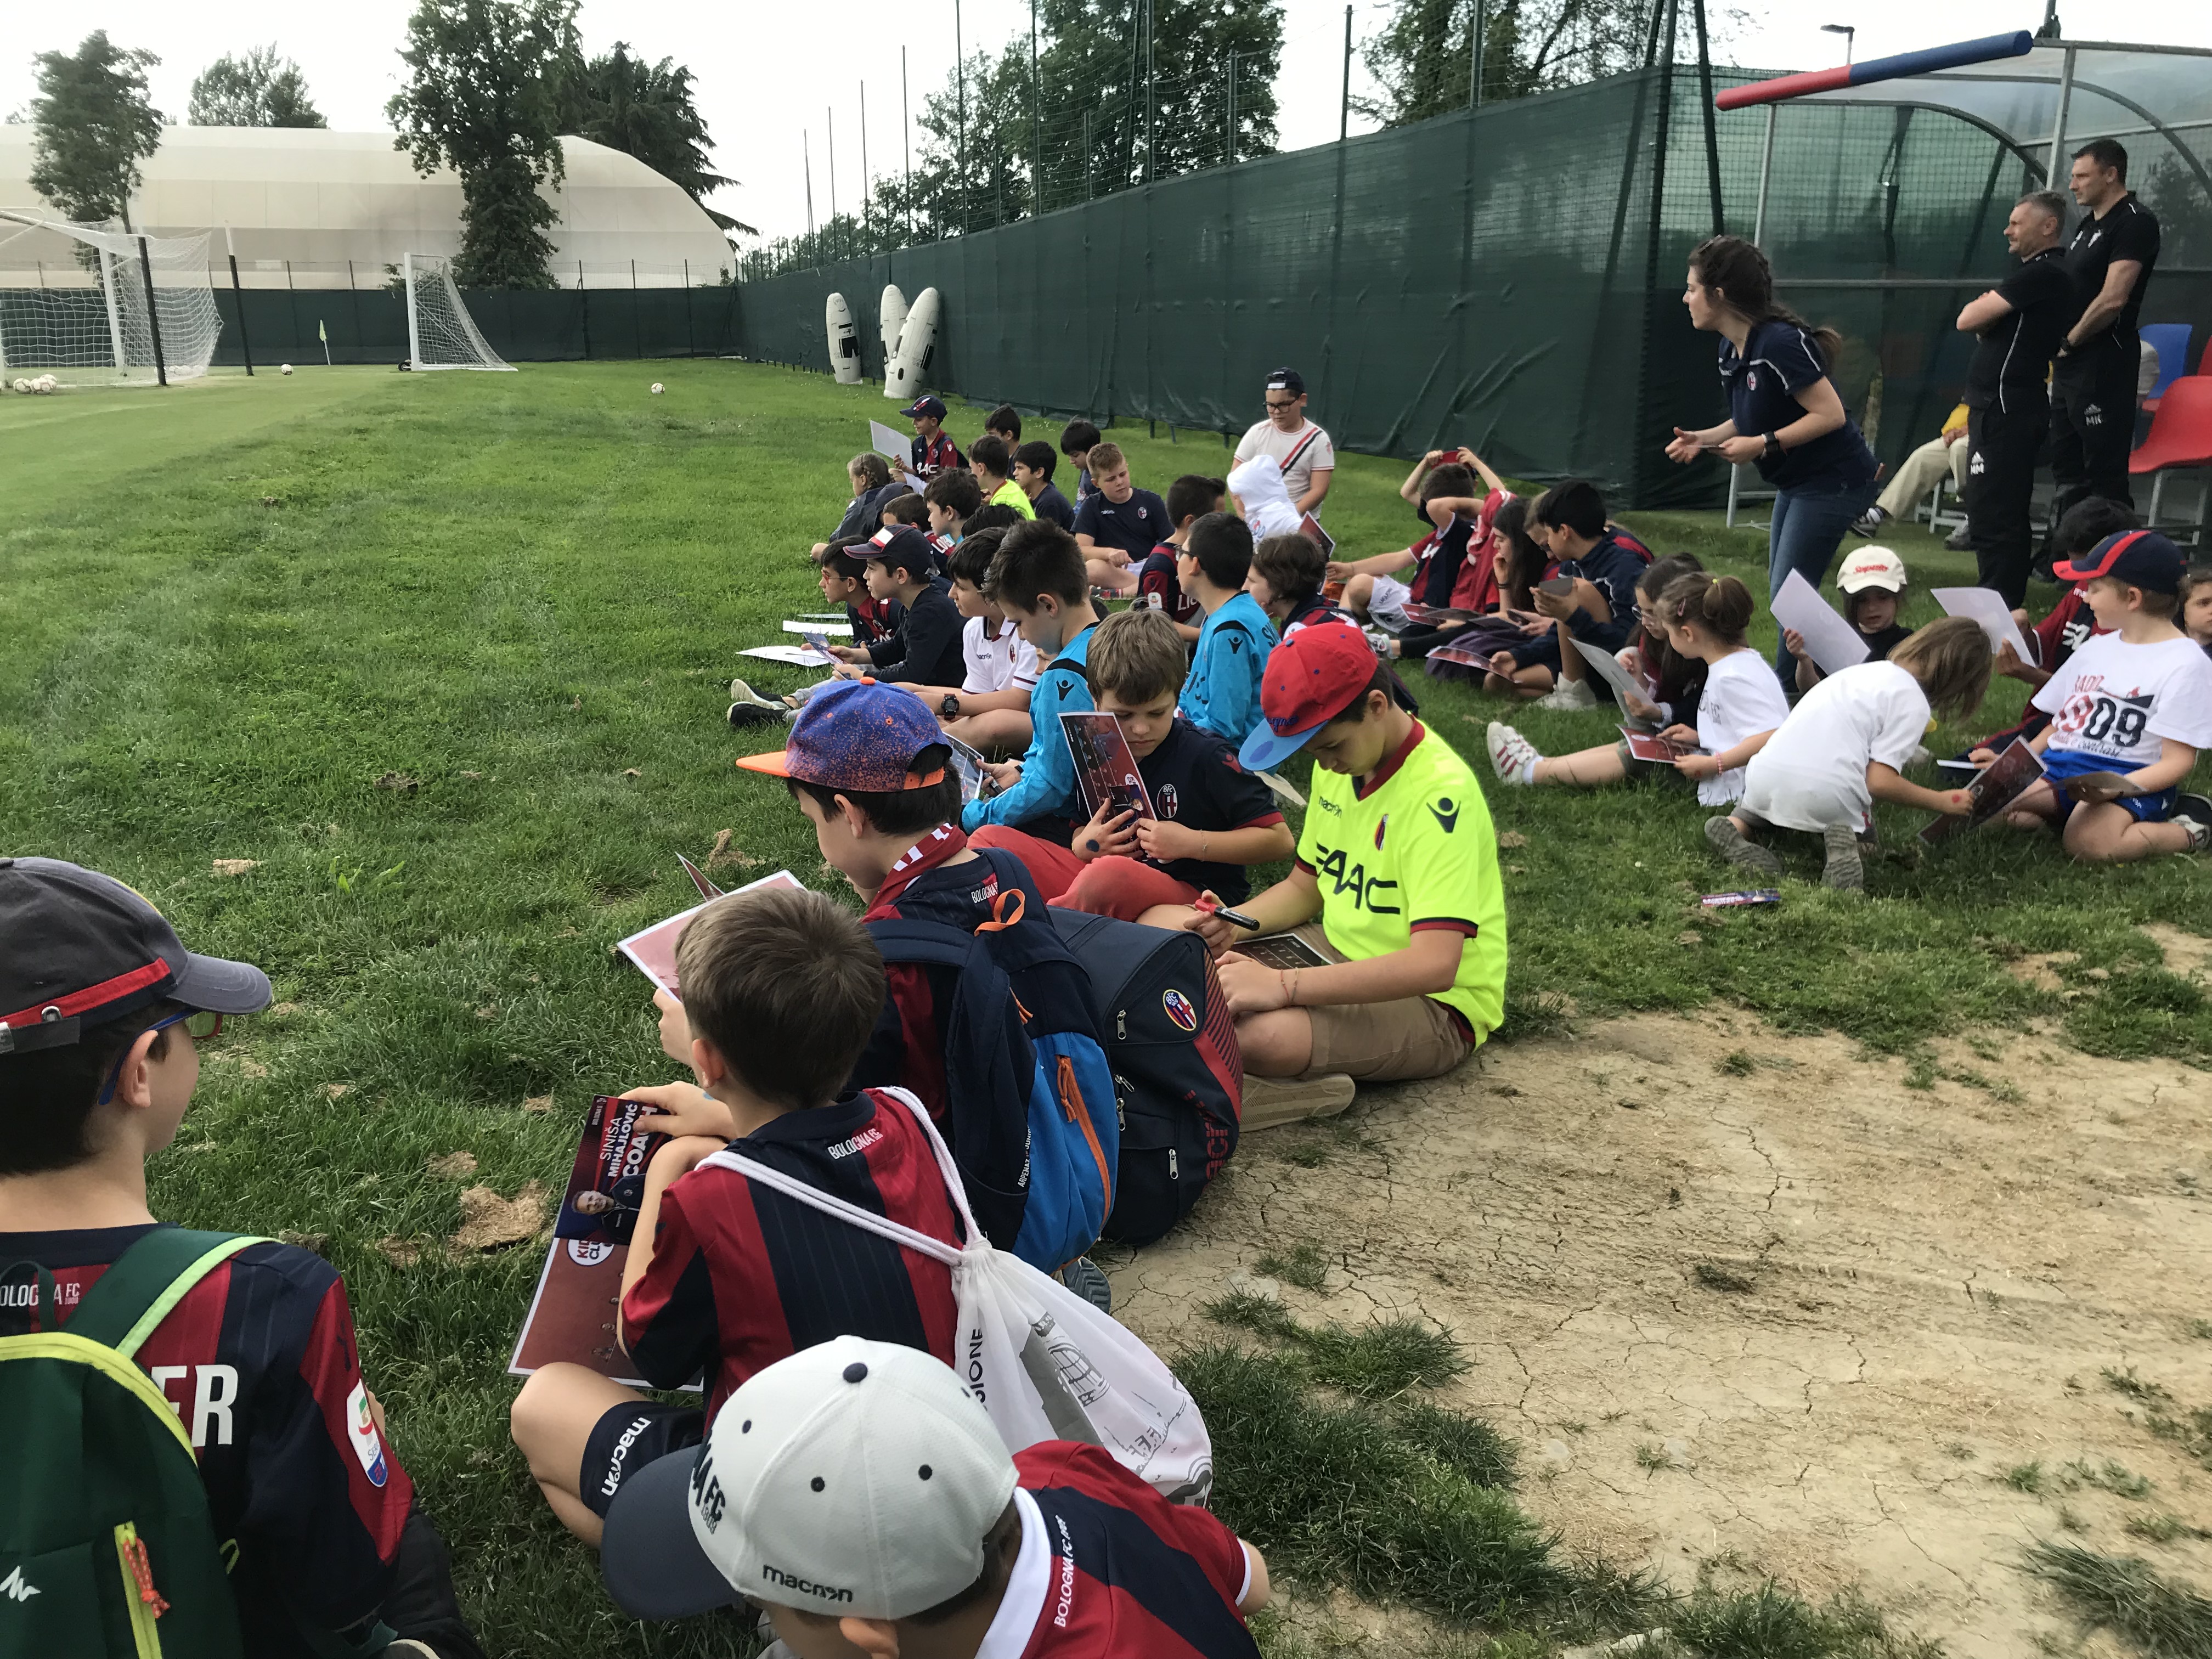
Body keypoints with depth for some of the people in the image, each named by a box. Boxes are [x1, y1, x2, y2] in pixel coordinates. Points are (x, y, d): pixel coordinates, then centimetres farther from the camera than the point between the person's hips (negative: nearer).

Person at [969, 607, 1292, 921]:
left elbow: (1279, 839, -9)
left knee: (1111, 875, -40)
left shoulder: (1205, 756, -11)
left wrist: (1194, 844, -16)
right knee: (990, 839, -4)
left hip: (1190, 897, -6)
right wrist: (1084, 845, -5)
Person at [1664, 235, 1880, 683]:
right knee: (1783, 596, 13)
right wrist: (1705, 438, -1)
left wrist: (1762, 445, -25)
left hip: (1832, 482, -10)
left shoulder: (1780, 342, -25)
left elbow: (1830, 414, -25)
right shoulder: (1732, 349, 5)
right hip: (1797, 482, 10)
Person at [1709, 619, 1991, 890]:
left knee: (1754, 807, 36)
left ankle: (1735, 827, 3)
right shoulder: (1914, 703, 1)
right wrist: (1942, 802, 7)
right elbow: (1880, 782, -5)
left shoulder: (1865, 670, 20)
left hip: (1764, 775, 4)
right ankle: (1845, 840, -6)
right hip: (1827, 793, -4)